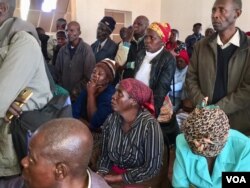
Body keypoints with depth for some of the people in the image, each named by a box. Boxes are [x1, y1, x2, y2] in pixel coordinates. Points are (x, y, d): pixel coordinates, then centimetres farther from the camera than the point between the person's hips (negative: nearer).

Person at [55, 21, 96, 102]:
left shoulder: (86, 49, -6)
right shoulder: (63, 50, 6)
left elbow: (89, 74, -10)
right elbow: (57, 71, 12)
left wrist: (77, 89, -10)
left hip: (80, 94, -3)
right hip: (64, 93, 4)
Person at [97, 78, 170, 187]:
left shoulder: (149, 125, -22)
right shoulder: (111, 120, -6)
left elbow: (152, 168, -19)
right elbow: (105, 155, 4)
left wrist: (117, 178, -15)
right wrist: (100, 174, -13)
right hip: (113, 173, 4)